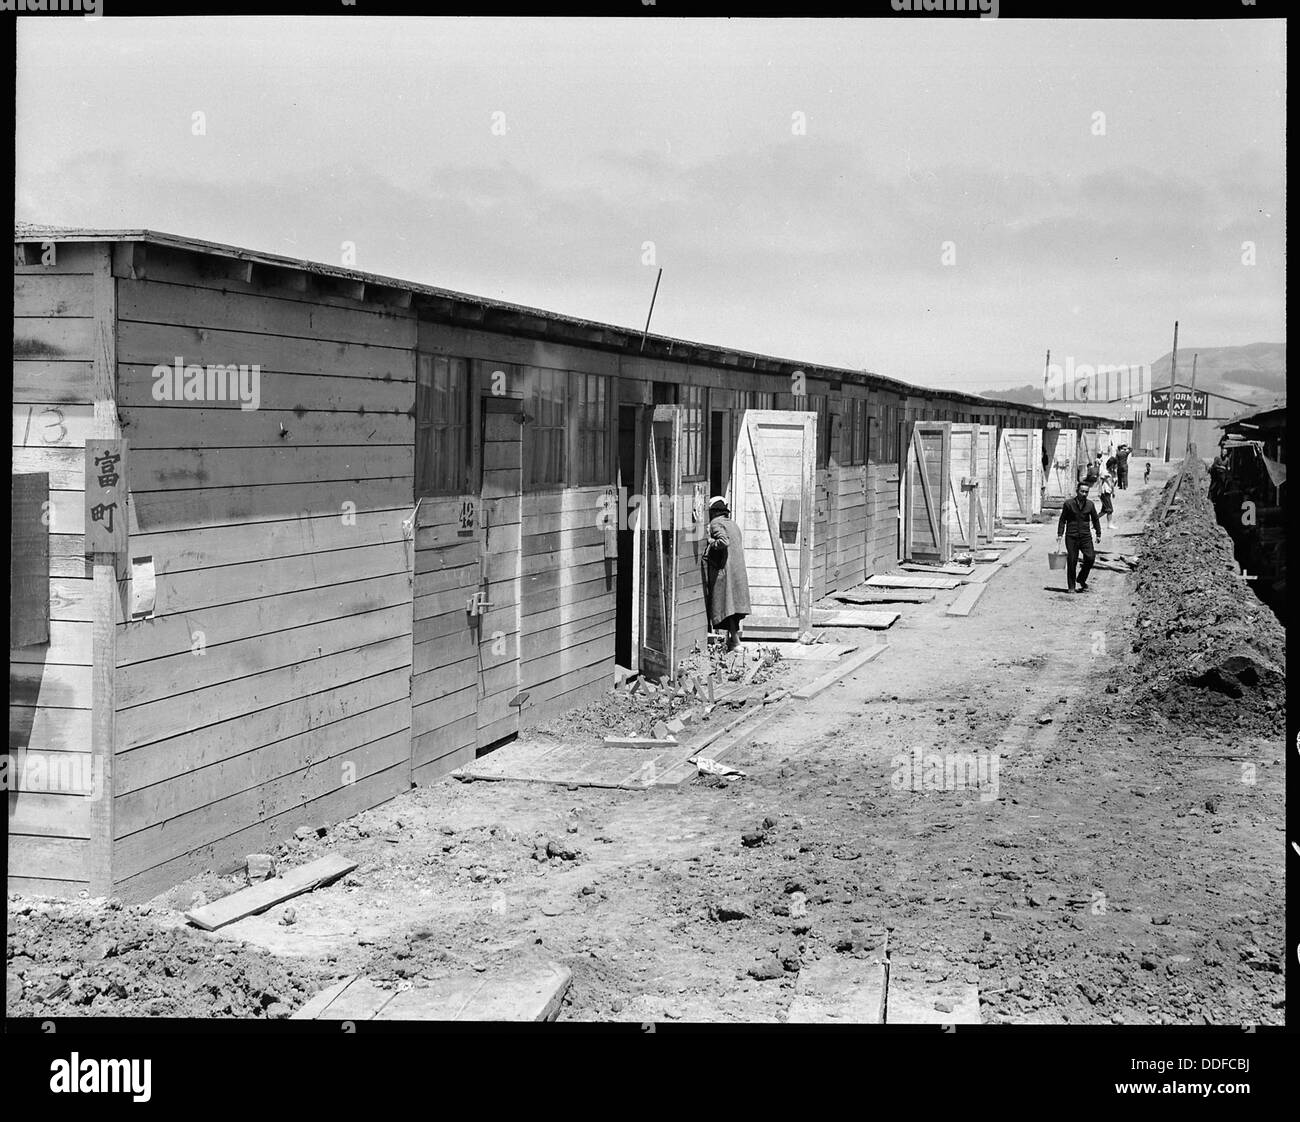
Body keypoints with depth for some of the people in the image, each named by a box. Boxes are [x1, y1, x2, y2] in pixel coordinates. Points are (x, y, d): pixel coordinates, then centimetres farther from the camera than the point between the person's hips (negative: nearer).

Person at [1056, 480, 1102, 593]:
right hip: (1071, 537, -2)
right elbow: (1062, 520, 3)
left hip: (1085, 536, 2)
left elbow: (1095, 519, 19)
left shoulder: (1090, 505, 5)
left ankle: (1082, 579, 8)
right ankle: (1071, 586, 12)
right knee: (1072, 561, -1)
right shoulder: (1068, 504, -1)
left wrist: (1098, 534, 19)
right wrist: (1060, 535, -2)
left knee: (1090, 557, -15)